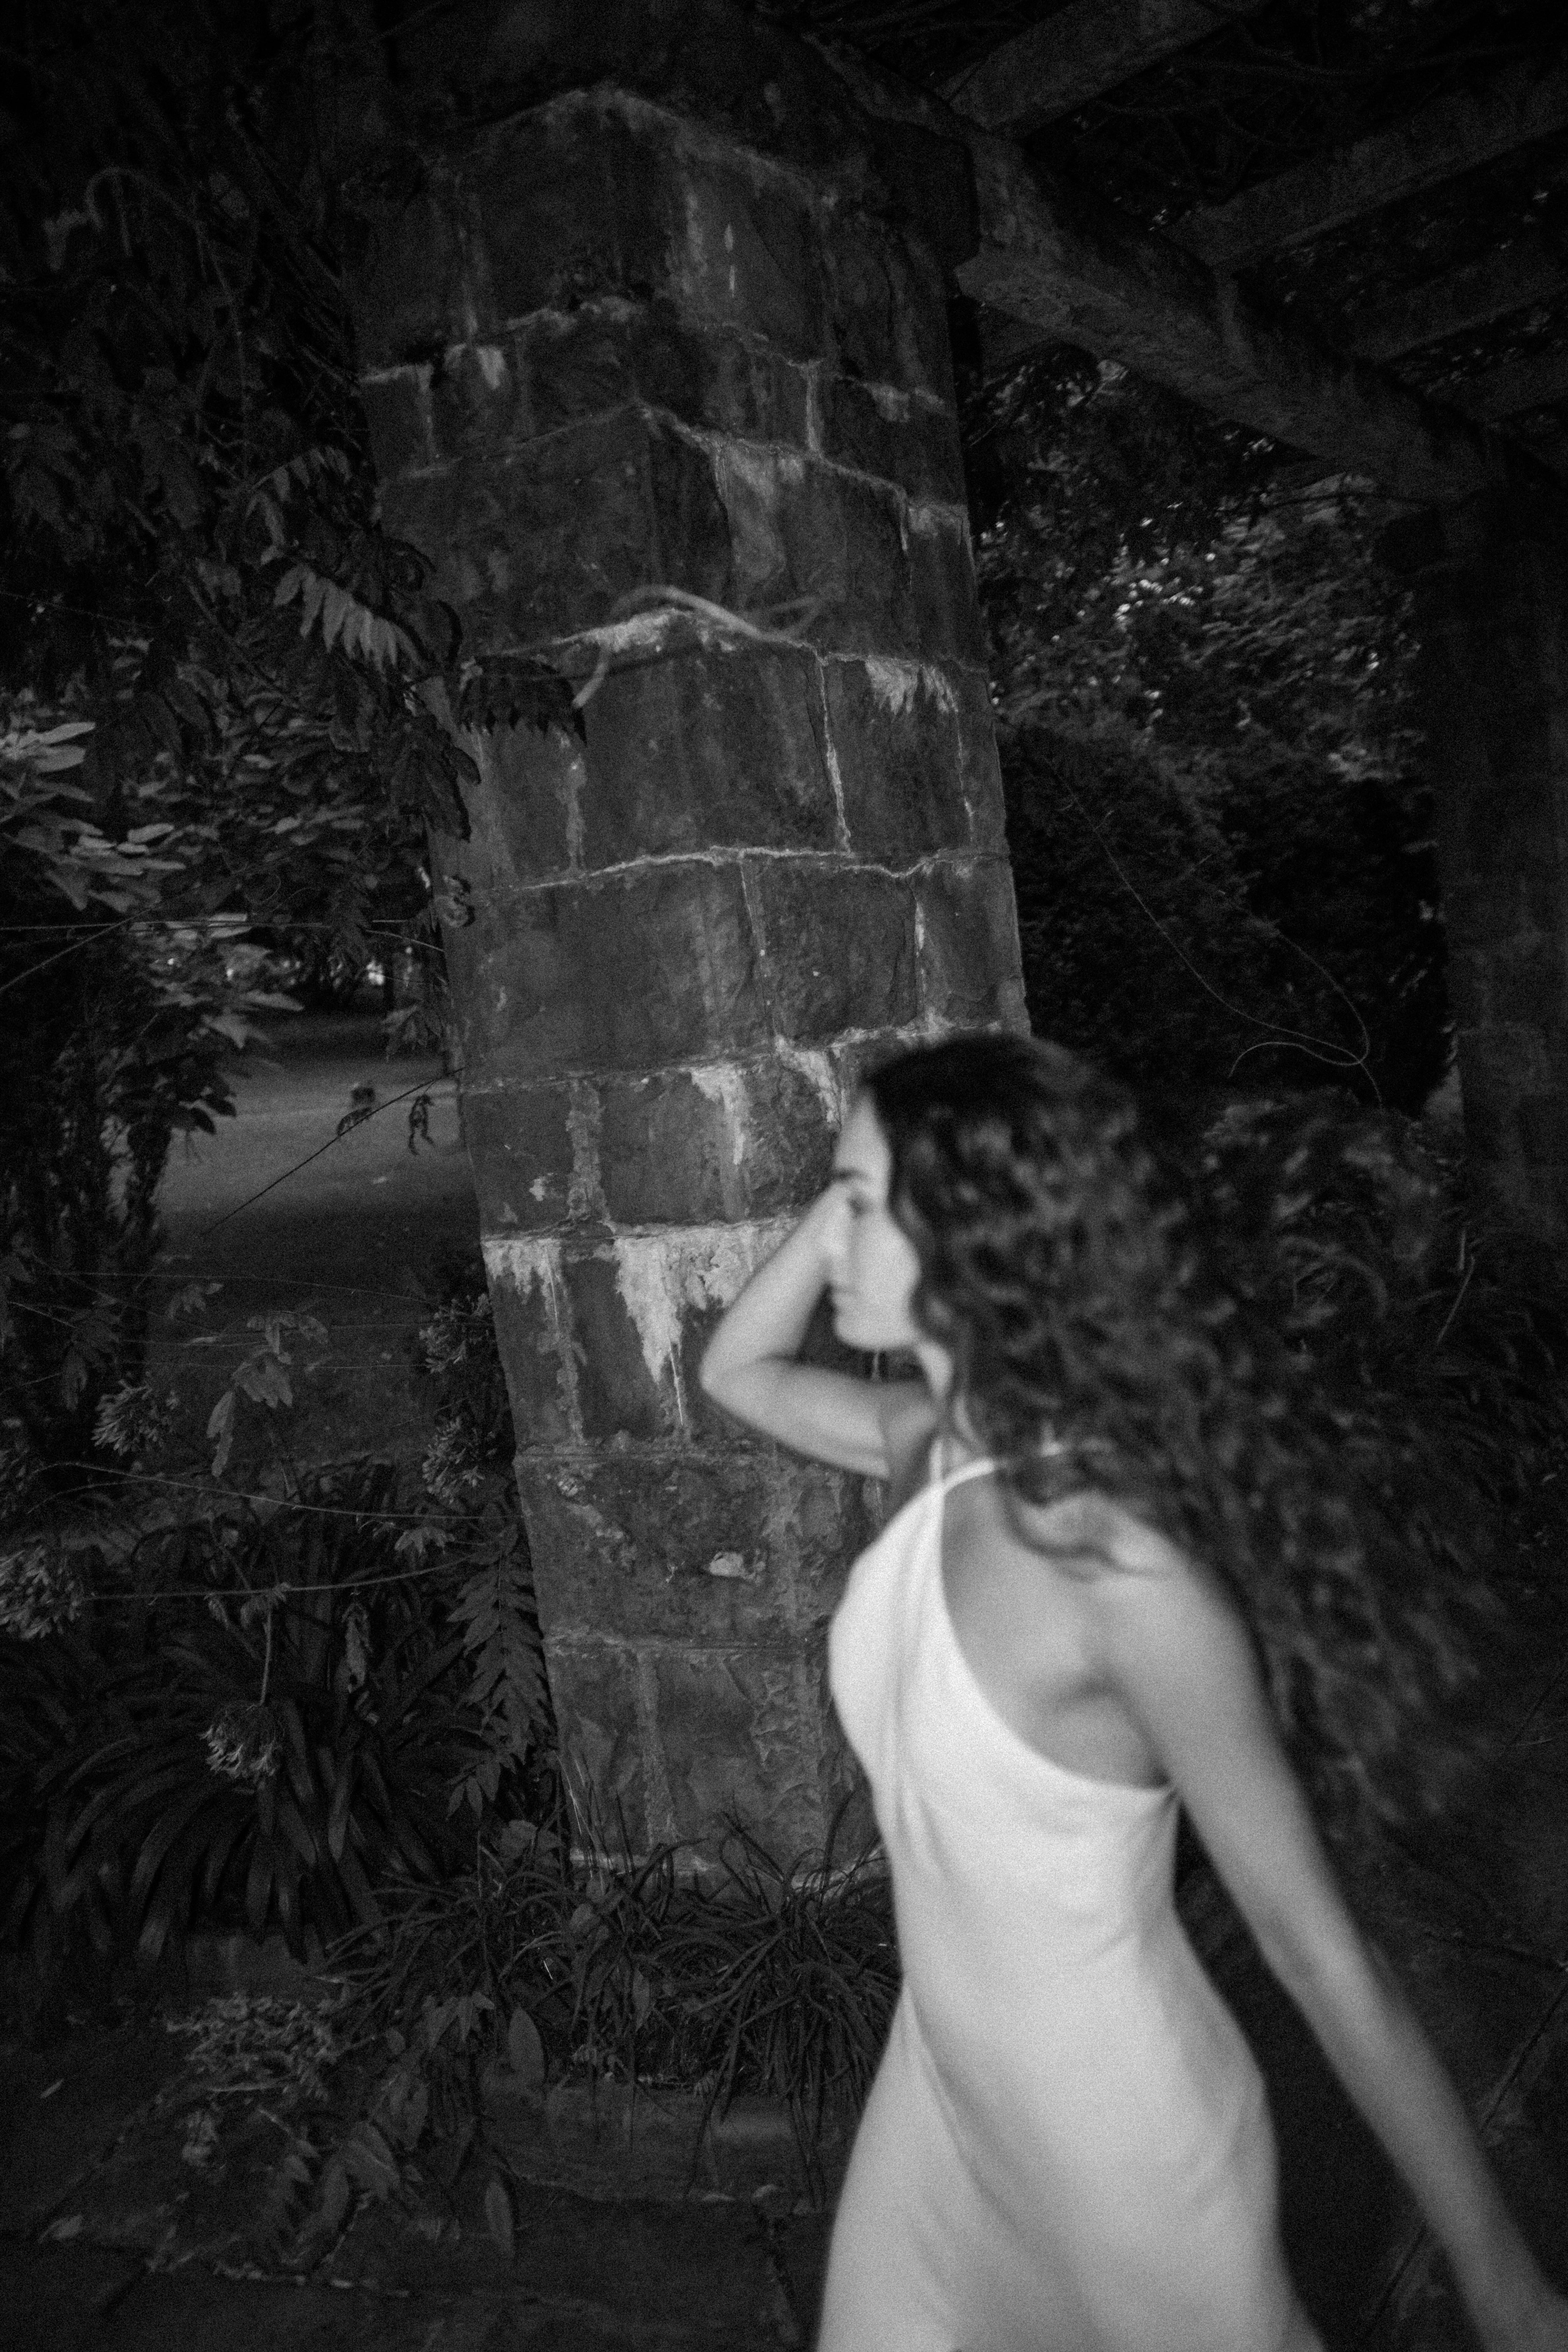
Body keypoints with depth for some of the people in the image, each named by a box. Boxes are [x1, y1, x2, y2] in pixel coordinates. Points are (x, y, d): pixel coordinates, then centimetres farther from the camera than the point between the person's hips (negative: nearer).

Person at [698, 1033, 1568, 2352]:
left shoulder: (1118, 1561, -30)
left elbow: (1319, 1951, -23)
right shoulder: (938, 1450, -9)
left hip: (1117, 2134, -6)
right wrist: (865, 1187, -7)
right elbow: (737, 1373, 8)